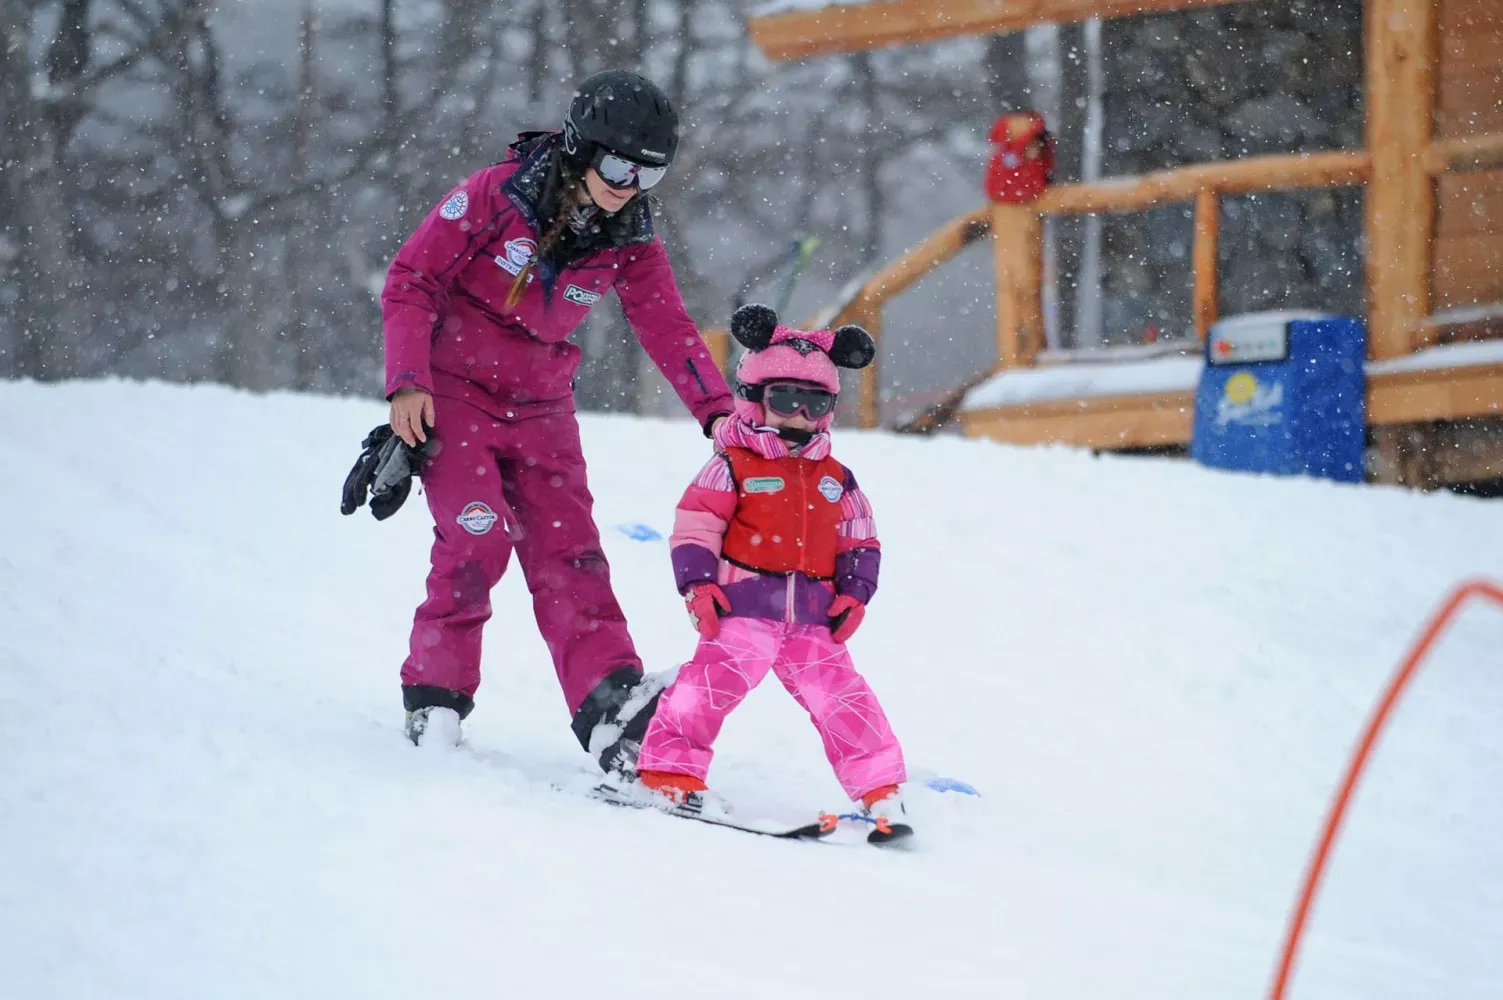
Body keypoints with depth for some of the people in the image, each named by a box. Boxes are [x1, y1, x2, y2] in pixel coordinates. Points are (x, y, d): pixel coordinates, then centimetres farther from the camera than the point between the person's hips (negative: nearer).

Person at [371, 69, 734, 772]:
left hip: (541, 408, 4)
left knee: (568, 553, -9)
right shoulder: (496, 196, -15)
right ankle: (434, 699, -5)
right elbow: (412, 280, -11)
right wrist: (407, 382, -19)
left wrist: (718, 411, -15)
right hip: (454, 392, -4)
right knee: (479, 538, -19)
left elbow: (670, 332, -1)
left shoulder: (630, 245, -2)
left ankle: (611, 707, -23)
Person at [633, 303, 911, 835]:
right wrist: (698, 585, -12)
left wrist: (854, 592, 8)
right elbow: (694, 526, -2)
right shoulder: (733, 466, 2)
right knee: (714, 680, -16)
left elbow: (860, 541, 22)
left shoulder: (836, 480, 18)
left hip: (813, 616, 4)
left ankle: (882, 790, 4)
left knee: (841, 696, 0)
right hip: (744, 606, -4)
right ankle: (669, 771, -10)